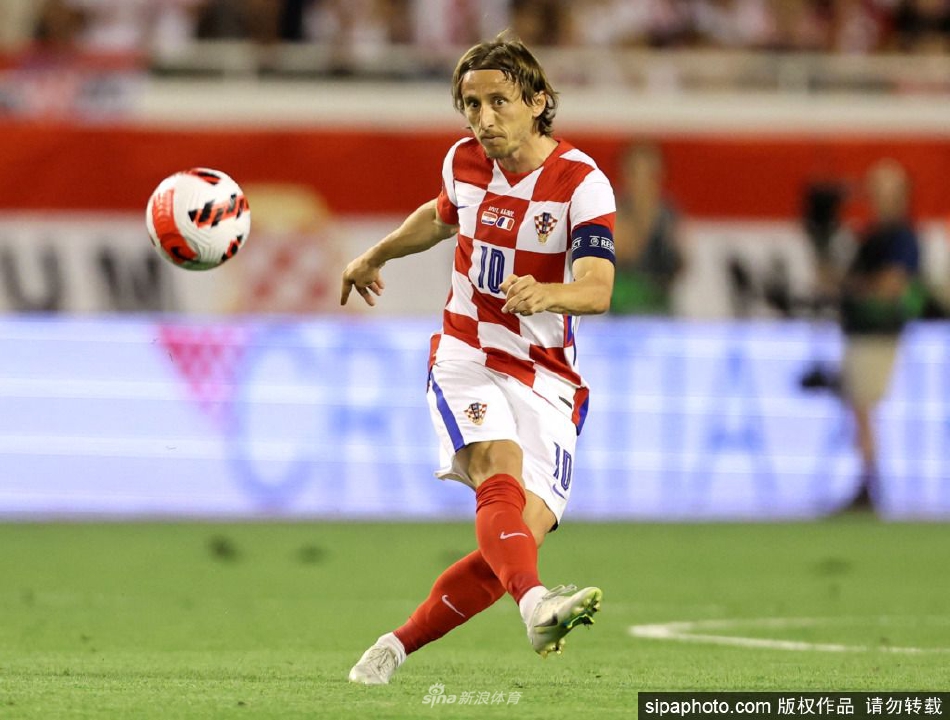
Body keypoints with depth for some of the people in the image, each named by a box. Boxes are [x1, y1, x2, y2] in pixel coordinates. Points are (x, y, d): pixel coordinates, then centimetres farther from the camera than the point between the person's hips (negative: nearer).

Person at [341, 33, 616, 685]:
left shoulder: (583, 183, -13)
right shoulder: (465, 162, 2)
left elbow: (597, 289, -27)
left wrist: (547, 294, -49)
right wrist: (375, 257, 43)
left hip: (548, 379, -1)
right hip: (466, 359, 1)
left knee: (526, 530, -14)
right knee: (501, 472, -29)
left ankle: (401, 644, 4)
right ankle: (536, 603, -56)